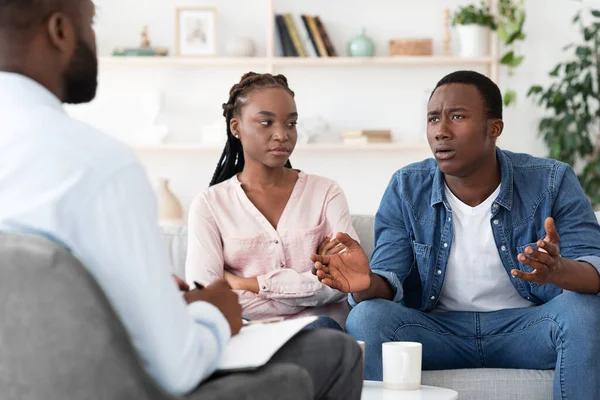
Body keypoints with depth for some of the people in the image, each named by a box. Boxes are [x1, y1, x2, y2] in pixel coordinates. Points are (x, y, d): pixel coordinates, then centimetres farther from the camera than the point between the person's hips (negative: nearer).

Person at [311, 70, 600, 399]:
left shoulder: (551, 182, -7)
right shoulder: (406, 189, -1)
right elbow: (390, 280, -6)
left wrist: (559, 271, -42)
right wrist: (367, 284, -34)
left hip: (525, 326, 0)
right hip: (439, 328, 1)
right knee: (366, 317, -27)